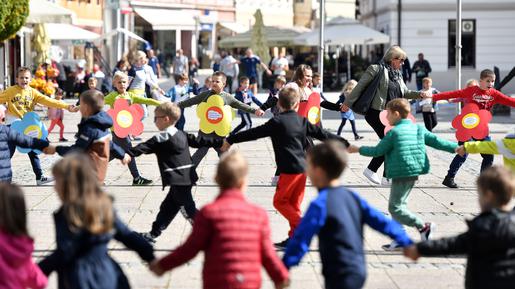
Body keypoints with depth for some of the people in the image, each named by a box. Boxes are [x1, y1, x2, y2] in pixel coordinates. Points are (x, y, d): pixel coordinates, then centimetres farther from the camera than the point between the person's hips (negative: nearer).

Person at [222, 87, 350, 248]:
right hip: (303, 168, 7)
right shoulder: (303, 121, 9)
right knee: (294, 204, 11)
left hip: (289, 169, -7)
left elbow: (254, 133, -6)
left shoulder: (277, 122, -8)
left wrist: (231, 140, 2)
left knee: (280, 201, 1)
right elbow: (323, 134, 13)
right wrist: (345, 144, 24)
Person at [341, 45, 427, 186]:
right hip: (376, 113, -8)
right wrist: (348, 103, -5)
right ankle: (371, 170, 0)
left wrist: (419, 94, 4)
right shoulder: (376, 70, -8)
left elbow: (405, 93, 22)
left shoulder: (397, 75, 16)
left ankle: (387, 177, 13)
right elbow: (360, 86, -7)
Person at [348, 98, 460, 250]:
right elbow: (436, 141, 7)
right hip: (413, 173, 9)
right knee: (398, 205, 16)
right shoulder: (418, 129, 10)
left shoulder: (394, 133, -11)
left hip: (402, 174, -9)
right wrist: (455, 147, 12)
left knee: (395, 207, -5)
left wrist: (358, 149, 7)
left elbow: (377, 151, -6)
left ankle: (423, 227, -8)